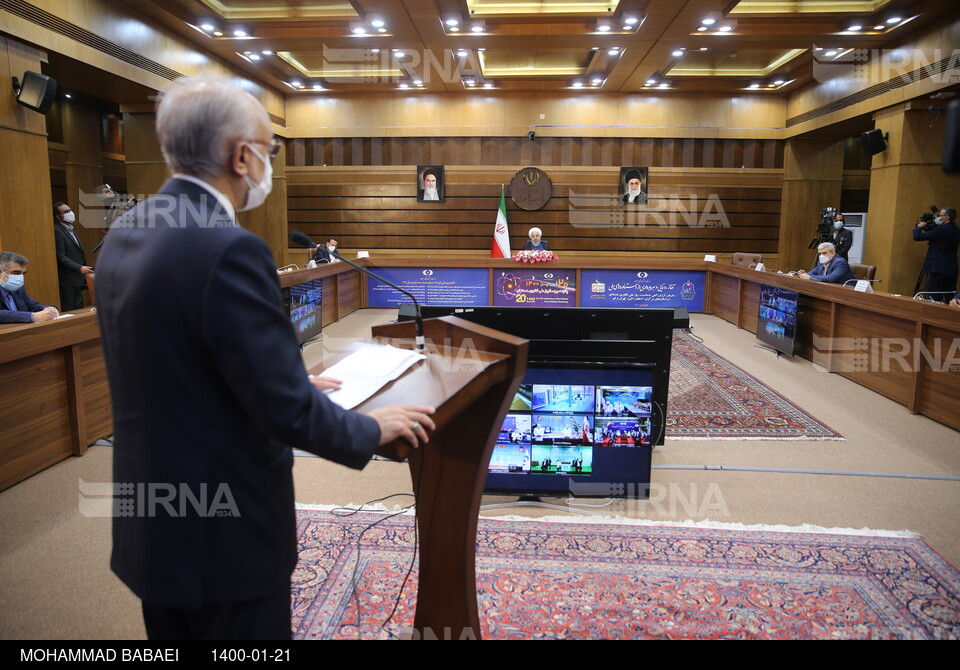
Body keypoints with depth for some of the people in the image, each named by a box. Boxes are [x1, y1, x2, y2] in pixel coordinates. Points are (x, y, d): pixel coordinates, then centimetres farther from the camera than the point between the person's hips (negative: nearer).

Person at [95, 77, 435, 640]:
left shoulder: (125, 236, 2)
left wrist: (294, 382, 15)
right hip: (225, 532, -8)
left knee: (176, 624, 25)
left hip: (150, 521, 8)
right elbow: (287, 412, -25)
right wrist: (373, 429, -7)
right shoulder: (229, 250, -26)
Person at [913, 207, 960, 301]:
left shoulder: (941, 229, -13)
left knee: (935, 298, -6)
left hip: (938, 269, -8)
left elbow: (917, 237, -13)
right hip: (952, 269, 8)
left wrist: (919, 227, 5)